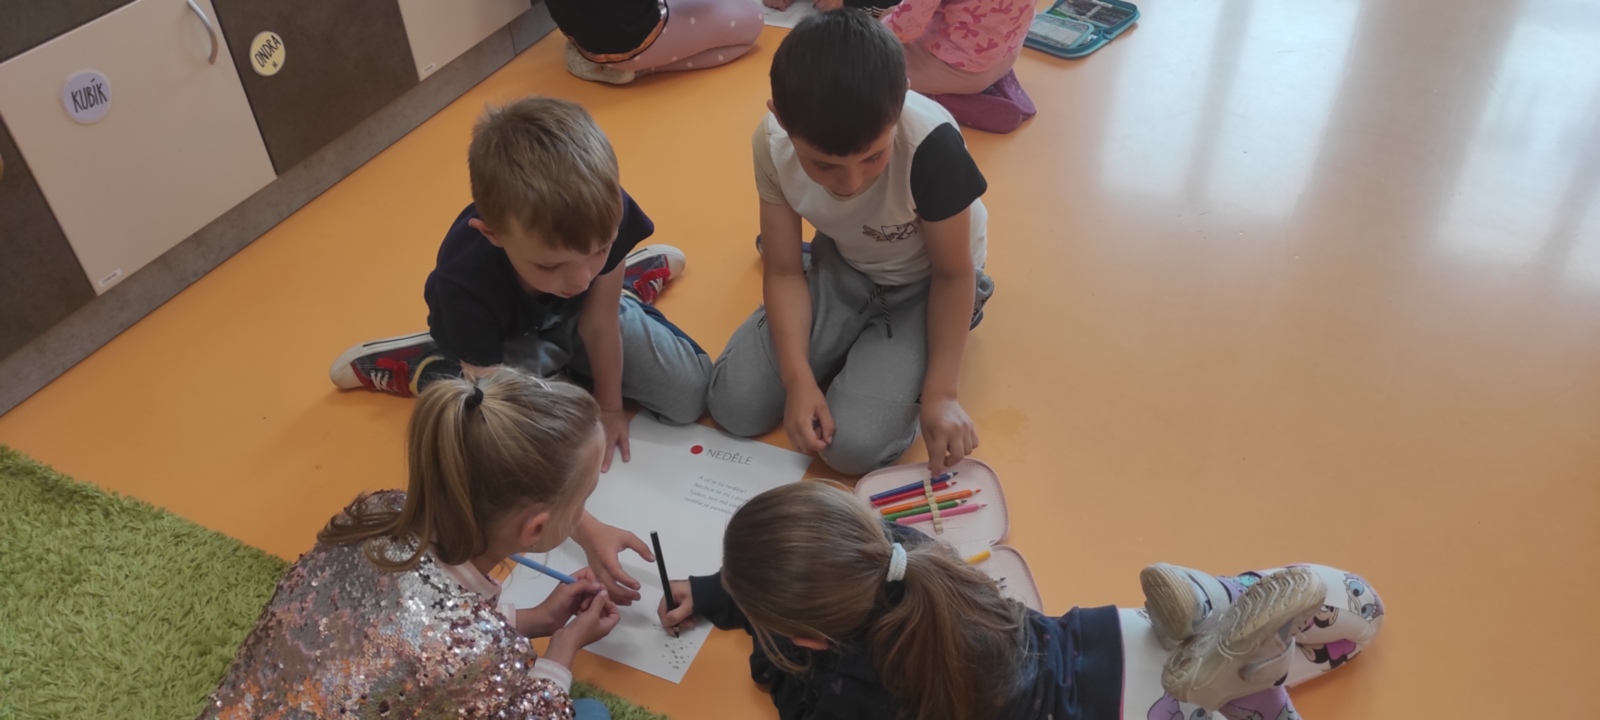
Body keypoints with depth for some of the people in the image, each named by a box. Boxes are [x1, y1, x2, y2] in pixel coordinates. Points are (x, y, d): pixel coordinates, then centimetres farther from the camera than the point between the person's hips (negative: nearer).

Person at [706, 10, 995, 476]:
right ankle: (857, 340, 15)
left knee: (855, 446, -18)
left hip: (922, 283, -3)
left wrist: (941, 391, -23)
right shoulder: (773, 144, -24)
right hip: (841, 268, 3)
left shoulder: (930, 144, -36)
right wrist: (799, 380, -23)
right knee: (734, 406, -9)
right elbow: (783, 273, -11)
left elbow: (953, 273, -19)